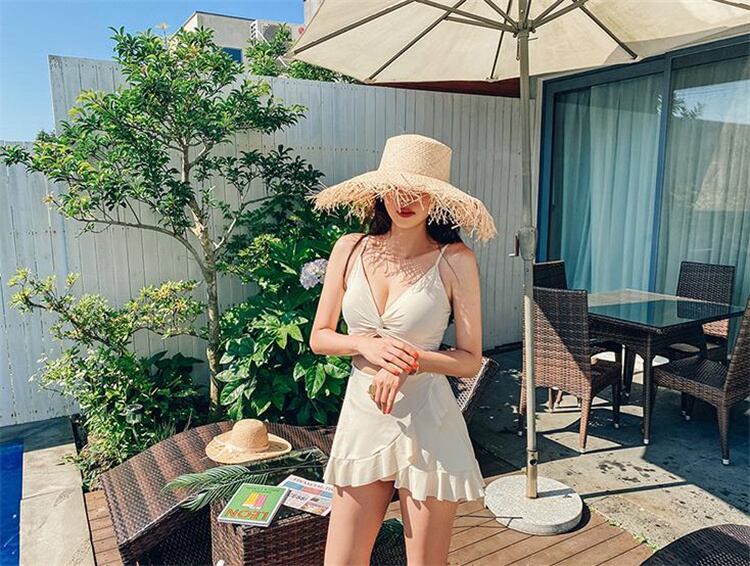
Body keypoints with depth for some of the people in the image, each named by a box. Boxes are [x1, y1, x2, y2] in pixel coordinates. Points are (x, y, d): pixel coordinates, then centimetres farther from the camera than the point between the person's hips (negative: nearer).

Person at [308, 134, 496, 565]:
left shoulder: (455, 260, -9)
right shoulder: (350, 250, 0)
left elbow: (471, 361, -6)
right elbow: (319, 337, 5)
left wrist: (408, 361, -21)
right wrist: (367, 344, -14)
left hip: (427, 421, -2)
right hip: (361, 416, 3)